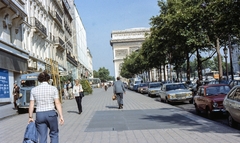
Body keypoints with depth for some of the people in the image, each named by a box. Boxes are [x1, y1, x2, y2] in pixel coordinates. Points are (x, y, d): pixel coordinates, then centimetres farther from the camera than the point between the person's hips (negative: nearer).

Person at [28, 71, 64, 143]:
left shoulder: (34, 89, 2)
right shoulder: (53, 88, -4)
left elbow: (31, 104, 2)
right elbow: (57, 103, -8)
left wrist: (30, 117, 10)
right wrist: (61, 116, -6)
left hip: (39, 115, 2)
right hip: (51, 114, -1)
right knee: (54, 134, 18)